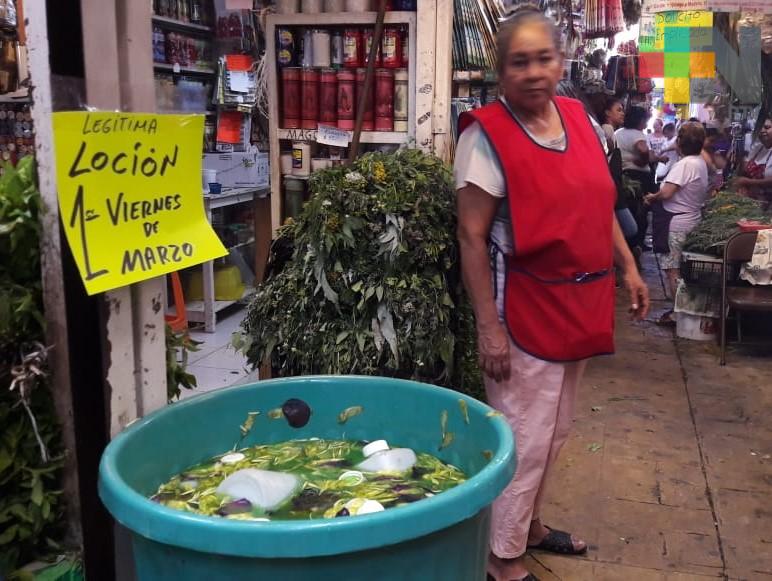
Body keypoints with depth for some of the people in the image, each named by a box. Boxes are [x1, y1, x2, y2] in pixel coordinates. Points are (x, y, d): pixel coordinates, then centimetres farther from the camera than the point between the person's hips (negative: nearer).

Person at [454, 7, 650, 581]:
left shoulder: (579, 116, 6)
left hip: (578, 301, 7)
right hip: (527, 308, -7)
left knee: (554, 432, 20)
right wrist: (488, 327, -18)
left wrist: (628, 267, 13)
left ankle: (531, 521, 40)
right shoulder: (487, 134, -15)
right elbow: (472, 237, -16)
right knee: (524, 438, 2)